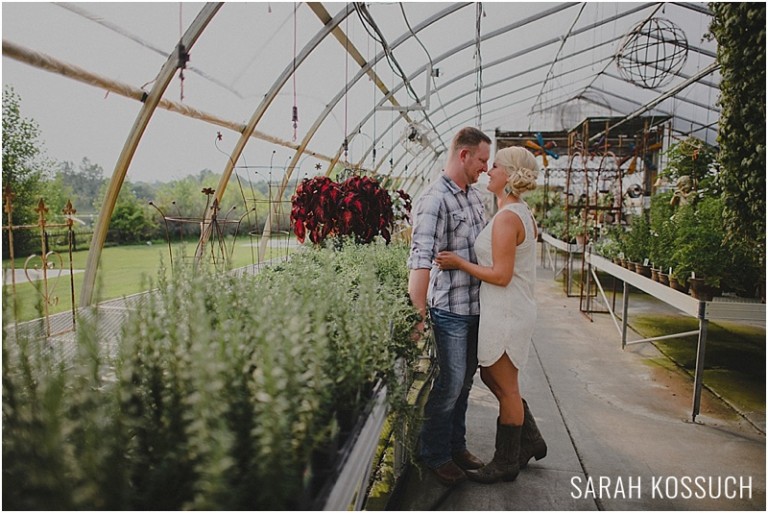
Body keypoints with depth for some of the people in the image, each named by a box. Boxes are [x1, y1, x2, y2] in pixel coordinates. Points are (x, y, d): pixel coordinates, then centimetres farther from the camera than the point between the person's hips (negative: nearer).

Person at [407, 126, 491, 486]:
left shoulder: (475, 196, 11)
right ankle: (434, 455, 21)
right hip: (450, 310, -8)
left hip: (477, 305, 8)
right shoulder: (434, 200, -18)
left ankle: (455, 445, 34)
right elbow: (420, 261, -25)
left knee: (465, 380, 18)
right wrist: (419, 316, -29)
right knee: (450, 383, 1)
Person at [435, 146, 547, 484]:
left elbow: (501, 275, -23)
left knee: (506, 388, 5)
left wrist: (459, 263, -15)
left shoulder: (507, 218, -20)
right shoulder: (522, 213, 10)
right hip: (511, 309, 10)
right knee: (491, 375, 21)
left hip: (506, 313, -10)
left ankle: (506, 463, 23)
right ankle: (531, 441, 35)